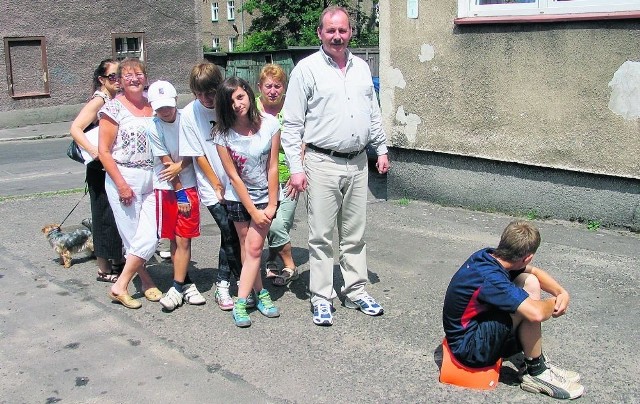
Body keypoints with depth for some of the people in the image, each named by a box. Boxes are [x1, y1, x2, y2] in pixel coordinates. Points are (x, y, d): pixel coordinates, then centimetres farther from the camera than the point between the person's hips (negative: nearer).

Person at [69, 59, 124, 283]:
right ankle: (104, 269, 10)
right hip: (101, 168, -8)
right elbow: (75, 129, -22)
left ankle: (117, 260, 30)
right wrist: (94, 151, -30)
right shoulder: (99, 100, -14)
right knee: (105, 214, 0)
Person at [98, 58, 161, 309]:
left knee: (149, 238, 0)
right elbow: (104, 151, -7)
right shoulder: (114, 108, -5)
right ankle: (146, 281, 18)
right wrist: (121, 184, -13)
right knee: (134, 238, -1)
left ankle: (120, 286, 17)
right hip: (123, 178, -5)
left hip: (151, 179, 5)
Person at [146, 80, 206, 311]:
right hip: (166, 187, -1)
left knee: (183, 239, -2)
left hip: (188, 185, 1)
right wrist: (179, 192, -6)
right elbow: (166, 162, -7)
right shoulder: (153, 128, -8)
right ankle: (185, 283, 15)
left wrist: (179, 166, -17)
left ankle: (178, 287, 4)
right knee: (174, 239, 3)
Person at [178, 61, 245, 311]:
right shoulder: (189, 114, -5)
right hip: (212, 188, -2)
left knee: (231, 236, 5)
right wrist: (217, 185, -3)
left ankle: (222, 286, 22)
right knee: (231, 235, -8)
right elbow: (197, 155, -1)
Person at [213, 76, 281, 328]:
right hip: (238, 198, 1)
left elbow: (273, 167, -9)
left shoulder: (269, 124, -13)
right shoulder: (223, 134, -13)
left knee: (254, 247, -7)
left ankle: (241, 302, -4)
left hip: (266, 196, -1)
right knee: (248, 248, 5)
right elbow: (233, 176, -11)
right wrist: (253, 211, -11)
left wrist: (271, 205, -9)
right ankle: (260, 293, 19)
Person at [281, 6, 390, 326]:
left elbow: (373, 114, 20)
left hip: (357, 163, 5)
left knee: (355, 234, 13)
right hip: (322, 164, -5)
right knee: (321, 236, 1)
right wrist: (295, 167, -12)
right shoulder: (307, 69, -5)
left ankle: (355, 292, 24)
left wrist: (381, 149, 16)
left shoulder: (361, 68, 11)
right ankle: (321, 298, 13)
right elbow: (292, 124, -7)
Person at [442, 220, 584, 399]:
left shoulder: (487, 255, -4)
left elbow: (535, 271, 12)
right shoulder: (491, 278, -31)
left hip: (477, 323, 10)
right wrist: (554, 303, -14)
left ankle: (538, 363, 7)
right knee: (528, 309, -25)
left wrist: (561, 292, -5)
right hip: (469, 348, -10)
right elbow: (536, 314, -38)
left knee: (530, 282, 3)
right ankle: (536, 373, -2)